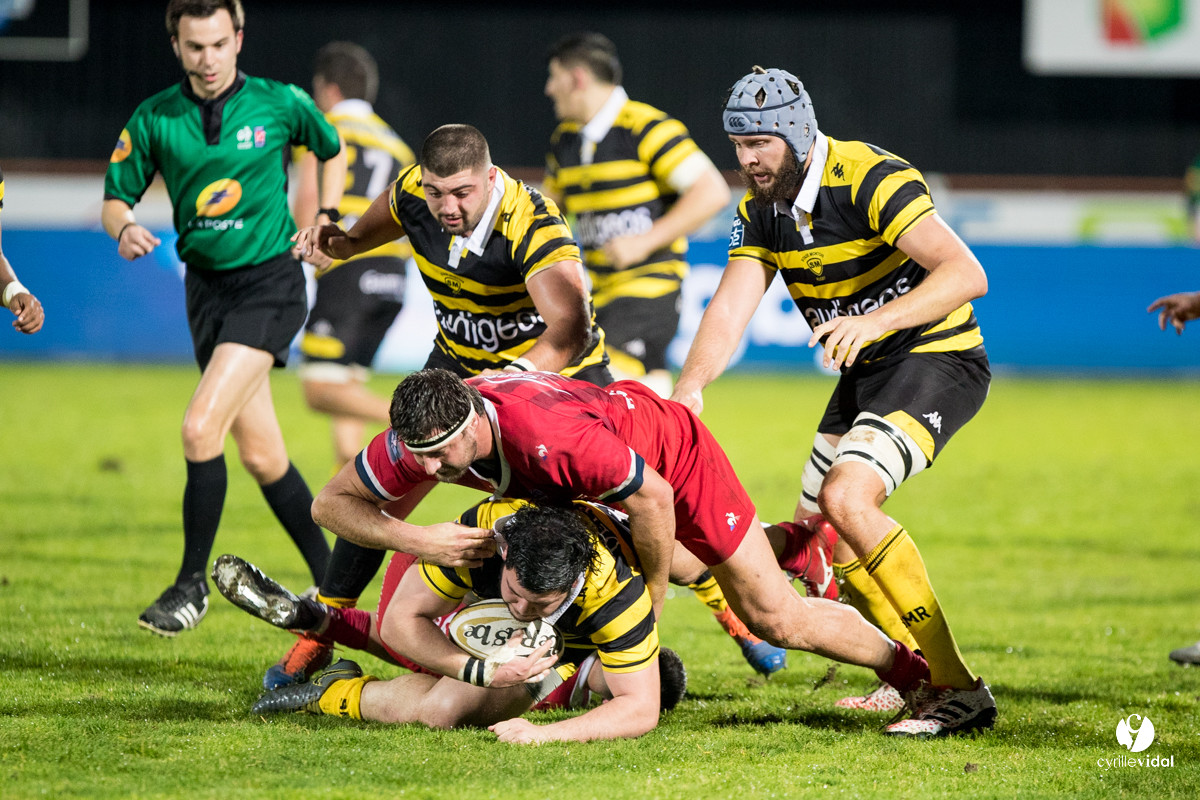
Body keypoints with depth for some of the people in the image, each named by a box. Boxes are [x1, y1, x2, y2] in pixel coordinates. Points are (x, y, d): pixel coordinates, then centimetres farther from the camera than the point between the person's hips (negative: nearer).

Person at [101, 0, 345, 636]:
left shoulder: (280, 104, -6)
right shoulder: (153, 119, -2)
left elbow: (331, 150, 14)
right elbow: (115, 198, 4)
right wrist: (125, 229, -18)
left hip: (271, 280, -4)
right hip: (206, 288, 4)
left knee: (201, 429, -19)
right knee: (262, 458, 7)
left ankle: (193, 582, -5)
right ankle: (330, 580, 23)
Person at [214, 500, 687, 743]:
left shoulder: (618, 593, -46)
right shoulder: (484, 530, -40)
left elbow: (641, 711, -40)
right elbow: (401, 622, -28)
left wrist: (542, 734, -53)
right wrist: (485, 672, -43)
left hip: (574, 643, -3)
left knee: (445, 708, -22)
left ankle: (335, 695, 1)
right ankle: (310, 618, 44)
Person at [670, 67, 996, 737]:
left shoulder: (872, 180, -23)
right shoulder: (761, 210, 1)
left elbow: (967, 274, -31)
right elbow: (730, 310, -6)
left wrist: (876, 321, -43)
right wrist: (689, 390, -24)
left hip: (938, 358, -9)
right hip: (865, 373, 9)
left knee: (847, 499, -26)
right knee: (815, 532, 9)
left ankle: (958, 688, -22)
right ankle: (924, 675, 22)